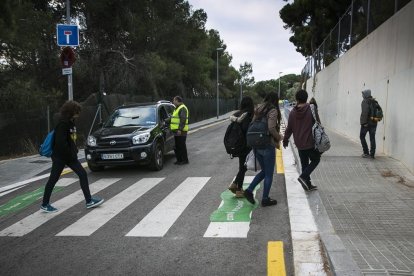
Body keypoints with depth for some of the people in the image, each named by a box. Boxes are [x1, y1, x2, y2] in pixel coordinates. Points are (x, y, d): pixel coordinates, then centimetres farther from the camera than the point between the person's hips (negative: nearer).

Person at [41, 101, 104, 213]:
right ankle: (45, 205, 19)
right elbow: (60, 142, -25)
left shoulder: (71, 123, 9)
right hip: (60, 156, -9)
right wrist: (71, 155, -20)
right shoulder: (62, 124, -19)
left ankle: (89, 201, 6)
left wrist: (74, 152, 7)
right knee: (53, 179, 4)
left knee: (83, 174, 3)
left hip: (70, 156, 9)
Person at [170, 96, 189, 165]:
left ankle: (185, 160, 1)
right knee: (177, 146, 12)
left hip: (180, 131, -10)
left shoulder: (182, 108, -13)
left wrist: (180, 129, -27)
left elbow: (183, 120, -21)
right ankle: (179, 159, 19)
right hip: (176, 131, 10)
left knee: (182, 146, -6)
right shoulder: (177, 108, 20)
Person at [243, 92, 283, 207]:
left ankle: (249, 190, 9)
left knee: (264, 171, 20)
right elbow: (271, 128, -22)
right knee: (269, 174, 7)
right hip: (268, 146, -7)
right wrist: (279, 137, -6)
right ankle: (265, 199, 16)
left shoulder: (259, 109, 10)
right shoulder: (273, 111, -12)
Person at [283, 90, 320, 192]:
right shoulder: (312, 109, -10)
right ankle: (304, 176, -8)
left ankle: (307, 185, 18)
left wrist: (285, 140, 20)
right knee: (315, 160, 11)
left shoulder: (293, 112, 1)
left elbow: (289, 128, 6)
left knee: (304, 163, 14)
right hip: (310, 142, -4)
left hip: (299, 143, 4)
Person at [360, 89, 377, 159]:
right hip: (374, 123, 6)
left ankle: (366, 153, 5)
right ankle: (372, 154, 10)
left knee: (362, 137, 8)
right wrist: (377, 119, 13)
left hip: (366, 123, -6)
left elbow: (365, 112, -22)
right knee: (372, 138, 9)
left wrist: (364, 122, -20)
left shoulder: (365, 101, -11)